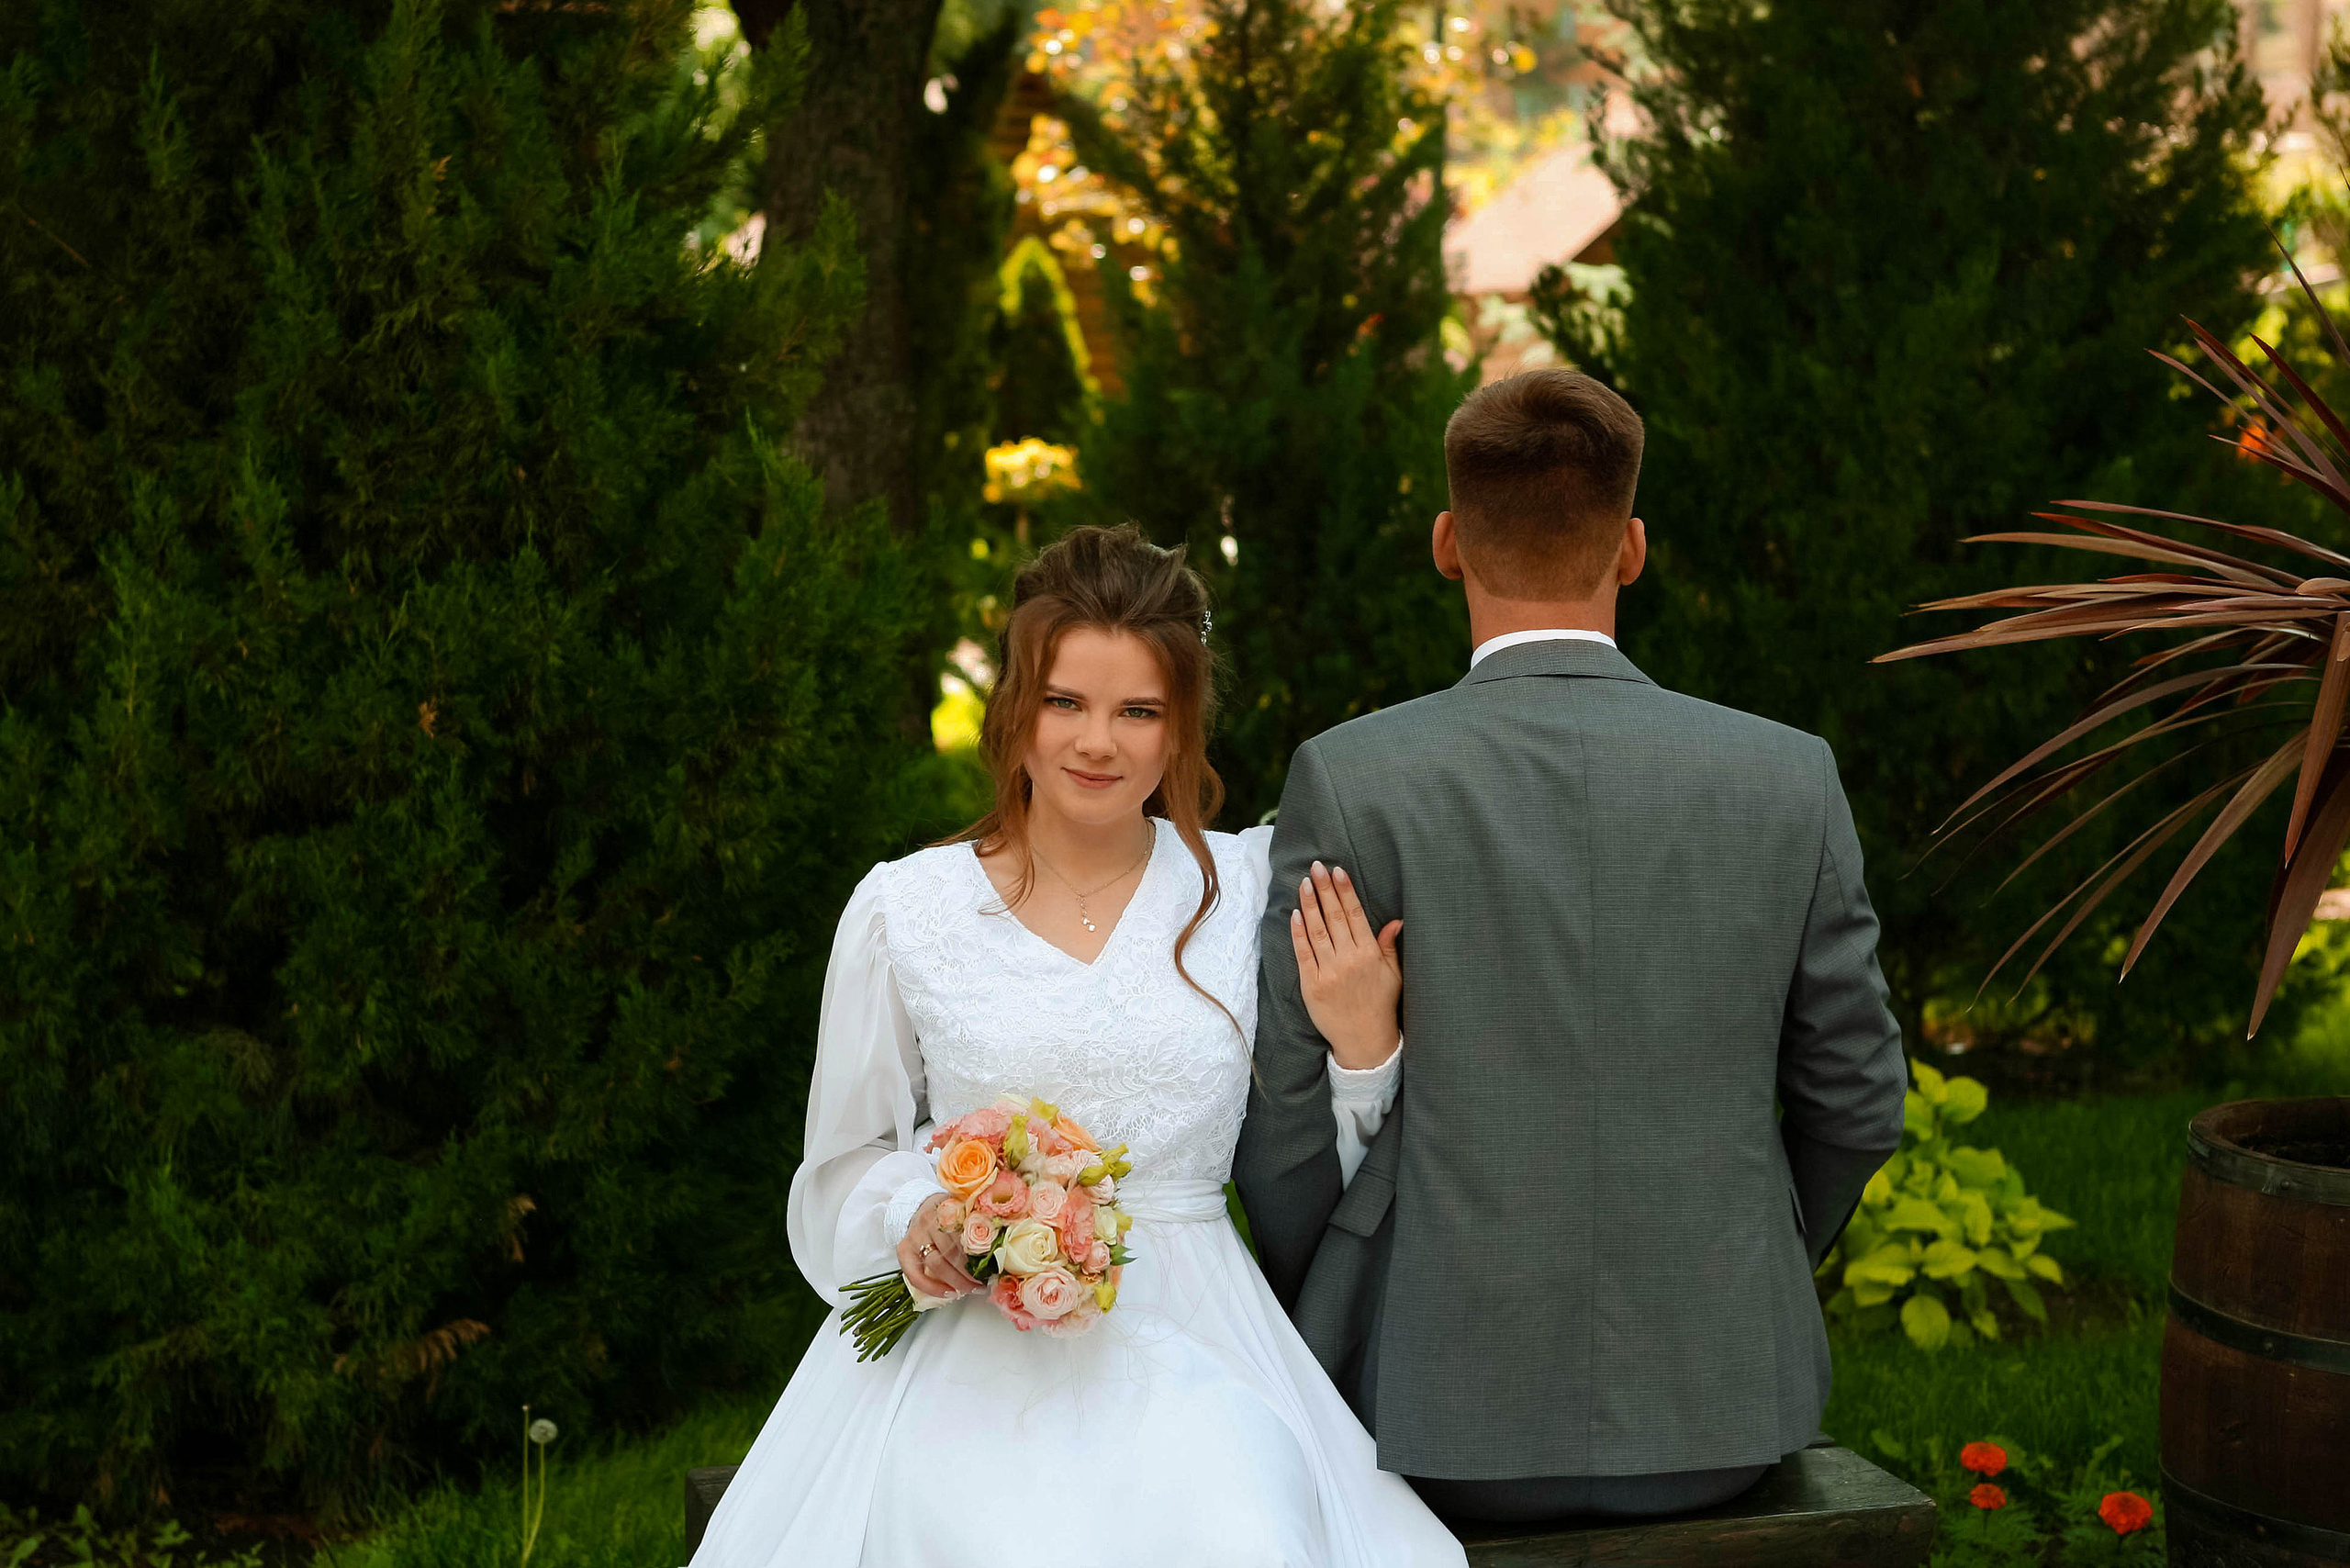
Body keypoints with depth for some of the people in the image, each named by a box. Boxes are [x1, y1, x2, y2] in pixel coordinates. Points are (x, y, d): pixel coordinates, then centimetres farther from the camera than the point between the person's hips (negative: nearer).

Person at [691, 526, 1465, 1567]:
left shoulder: (1249, 889, 6)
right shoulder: (906, 908, 4)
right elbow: (849, 1162, 14)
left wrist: (1365, 1046, -9)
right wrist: (918, 1220, -6)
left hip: (1190, 1347, 0)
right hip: (972, 1351, 0)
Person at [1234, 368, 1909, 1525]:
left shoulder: (1349, 779, -10)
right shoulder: (1790, 780, -4)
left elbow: (1281, 1113, -6)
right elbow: (1856, 1101, 4)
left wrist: (1329, 1334, 12)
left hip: (1444, 1418, -2)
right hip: (1717, 1416, 2)